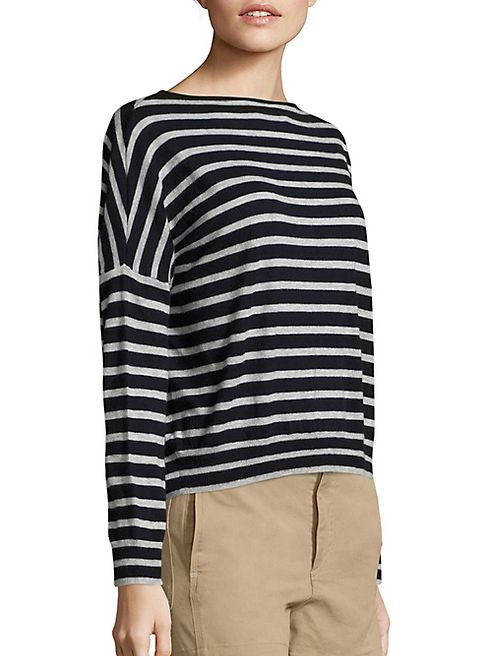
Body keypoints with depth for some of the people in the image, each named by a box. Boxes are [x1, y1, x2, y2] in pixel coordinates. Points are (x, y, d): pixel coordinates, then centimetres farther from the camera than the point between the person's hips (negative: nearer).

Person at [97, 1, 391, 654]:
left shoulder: (322, 147, 18)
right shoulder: (146, 131, -2)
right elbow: (132, 362, -8)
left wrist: (367, 572, 17)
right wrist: (135, 574, -12)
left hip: (336, 543, 7)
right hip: (221, 536, -7)